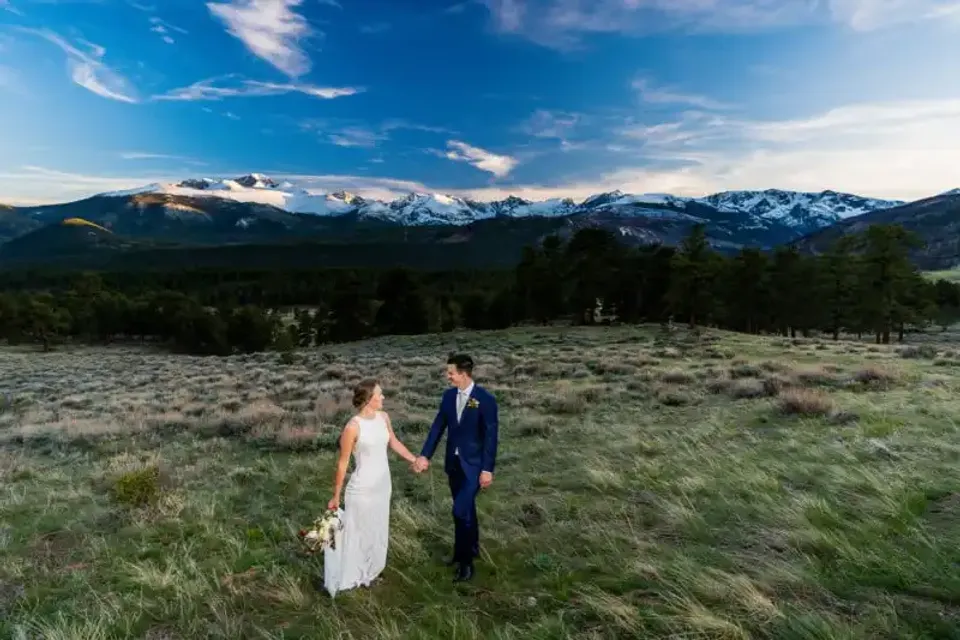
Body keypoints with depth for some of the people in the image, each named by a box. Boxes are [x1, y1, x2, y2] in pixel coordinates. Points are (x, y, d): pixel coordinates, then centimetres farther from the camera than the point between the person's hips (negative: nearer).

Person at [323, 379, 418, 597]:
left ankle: (370, 571, 43)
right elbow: (342, 463, -15)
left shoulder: (383, 417, -4)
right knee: (358, 533, 10)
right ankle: (349, 577, 32)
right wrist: (335, 497, -7)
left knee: (378, 531, 21)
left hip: (383, 485, 7)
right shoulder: (353, 427, -23)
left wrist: (415, 460, 16)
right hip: (362, 489, -7)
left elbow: (393, 442, 13)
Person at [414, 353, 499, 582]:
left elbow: (491, 435, -15)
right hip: (453, 462, 6)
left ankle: (465, 561, 7)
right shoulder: (448, 395, 0)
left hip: (473, 464, -6)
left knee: (461, 511, -10)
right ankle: (471, 548, 39)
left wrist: (487, 469, -16)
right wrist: (425, 455, 0)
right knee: (465, 509, 19)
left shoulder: (485, 399, -17)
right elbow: (438, 426, 4)